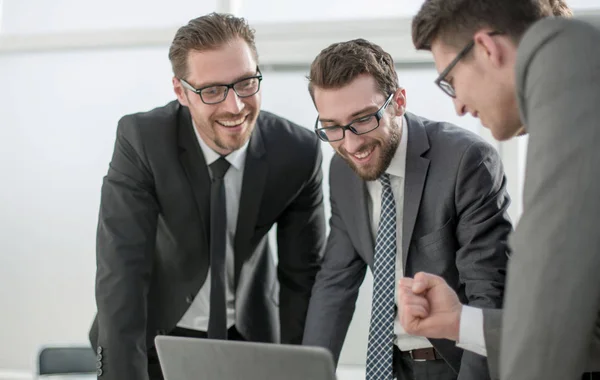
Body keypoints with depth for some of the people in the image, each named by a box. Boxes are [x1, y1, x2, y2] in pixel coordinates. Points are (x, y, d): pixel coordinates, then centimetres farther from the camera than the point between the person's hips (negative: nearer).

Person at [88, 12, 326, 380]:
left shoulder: (298, 152, -18)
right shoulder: (141, 139, -23)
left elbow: (302, 273, -7)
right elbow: (121, 270, -28)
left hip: (249, 336, 2)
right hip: (157, 334, -1)